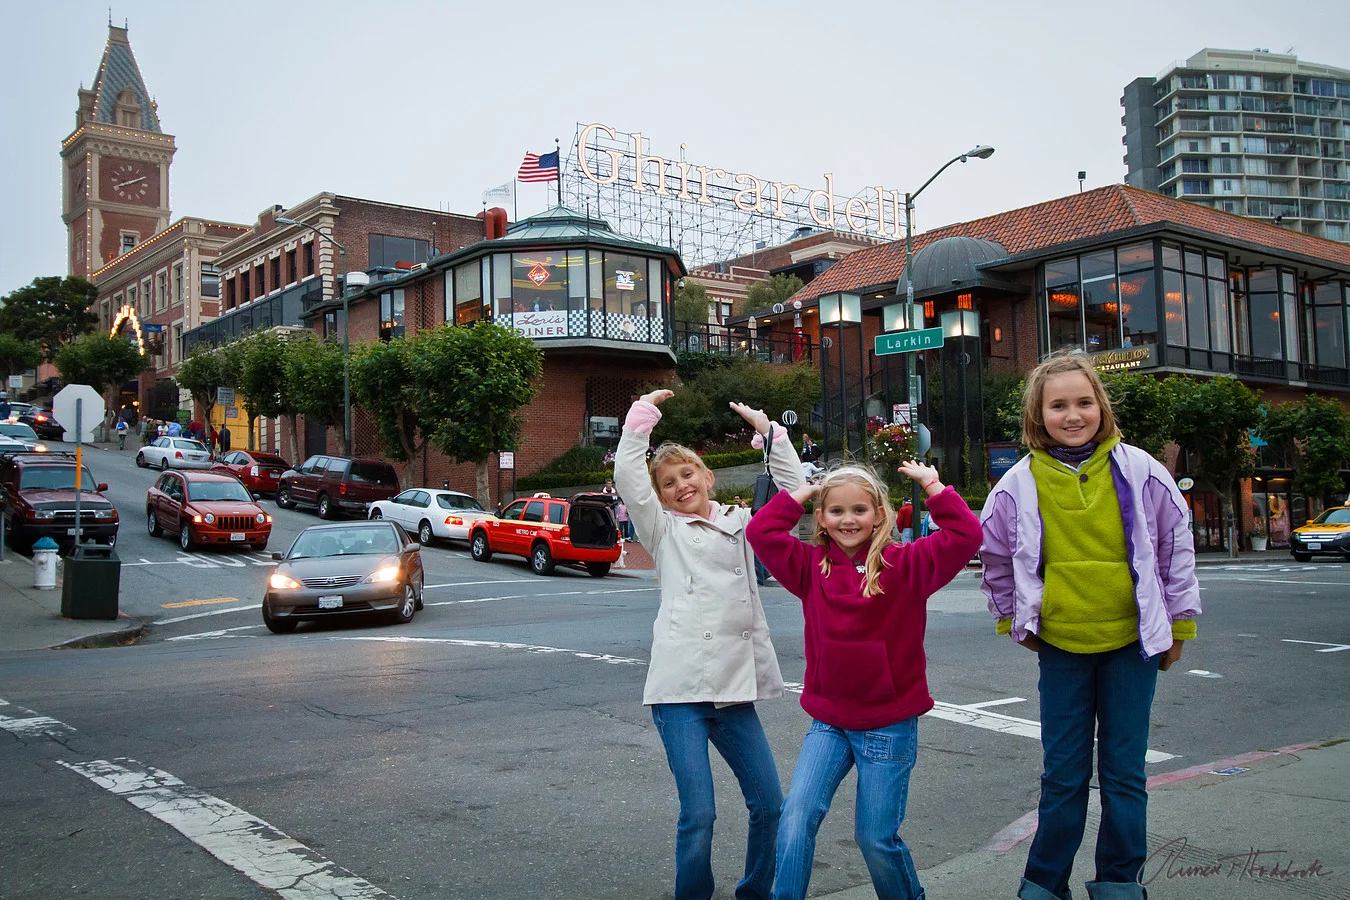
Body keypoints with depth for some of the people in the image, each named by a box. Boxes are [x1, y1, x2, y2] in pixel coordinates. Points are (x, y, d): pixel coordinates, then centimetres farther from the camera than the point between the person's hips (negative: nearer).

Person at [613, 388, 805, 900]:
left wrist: (769, 430, 10)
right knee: (697, 815, -9)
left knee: (769, 804, 5)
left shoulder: (740, 524, 17)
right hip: (680, 689, -4)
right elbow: (627, 473, -4)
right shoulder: (664, 531, 7)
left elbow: (792, 490, 14)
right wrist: (644, 411, 0)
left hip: (735, 686, 4)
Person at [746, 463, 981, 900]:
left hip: (889, 725, -2)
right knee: (796, 818, -13)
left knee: (876, 837, 6)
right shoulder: (812, 566, 2)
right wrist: (804, 490, 1)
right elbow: (761, 531, -2)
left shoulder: (905, 564, -6)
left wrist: (931, 483, -10)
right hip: (829, 722, 2)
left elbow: (965, 536, -15)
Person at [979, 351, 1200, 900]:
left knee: (1124, 772, 7)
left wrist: (1178, 624, 8)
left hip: (1132, 641, 0)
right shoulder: (1019, 484, -5)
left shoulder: (1138, 470, -6)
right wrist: (1013, 621, 12)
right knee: (1063, 775, 6)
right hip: (1060, 646, 0)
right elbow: (995, 557, 11)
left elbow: (1176, 546, 4)